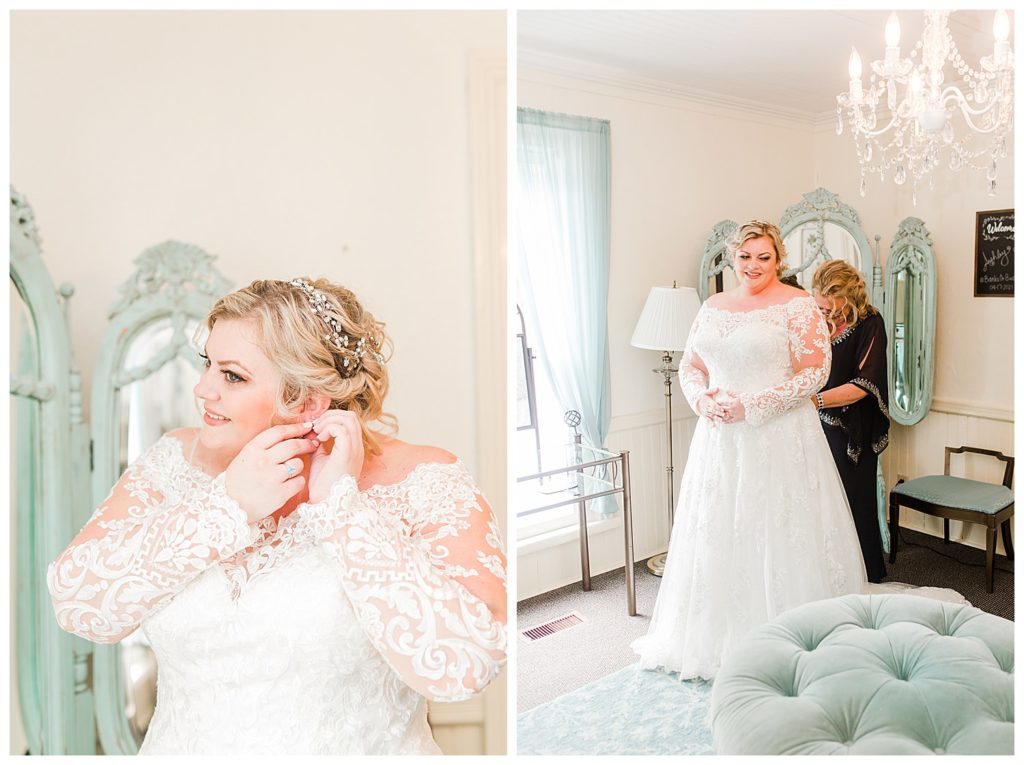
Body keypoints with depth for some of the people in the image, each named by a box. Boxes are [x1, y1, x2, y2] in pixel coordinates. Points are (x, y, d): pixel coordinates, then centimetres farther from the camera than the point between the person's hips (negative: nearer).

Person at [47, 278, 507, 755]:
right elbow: (74, 603, -6)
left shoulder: (420, 481, -11)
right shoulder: (178, 458, 1)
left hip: (357, 749, -3)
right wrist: (229, 505, -17)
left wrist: (341, 503, -21)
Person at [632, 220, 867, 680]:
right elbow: (690, 365, 13)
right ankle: (718, 636, 28)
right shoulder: (713, 306, 11)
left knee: (776, 535, 2)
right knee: (718, 535, 11)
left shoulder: (798, 306, -5)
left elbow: (815, 373, -11)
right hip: (720, 438, 5)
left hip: (779, 439, -5)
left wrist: (751, 405, -17)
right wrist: (702, 398, -8)